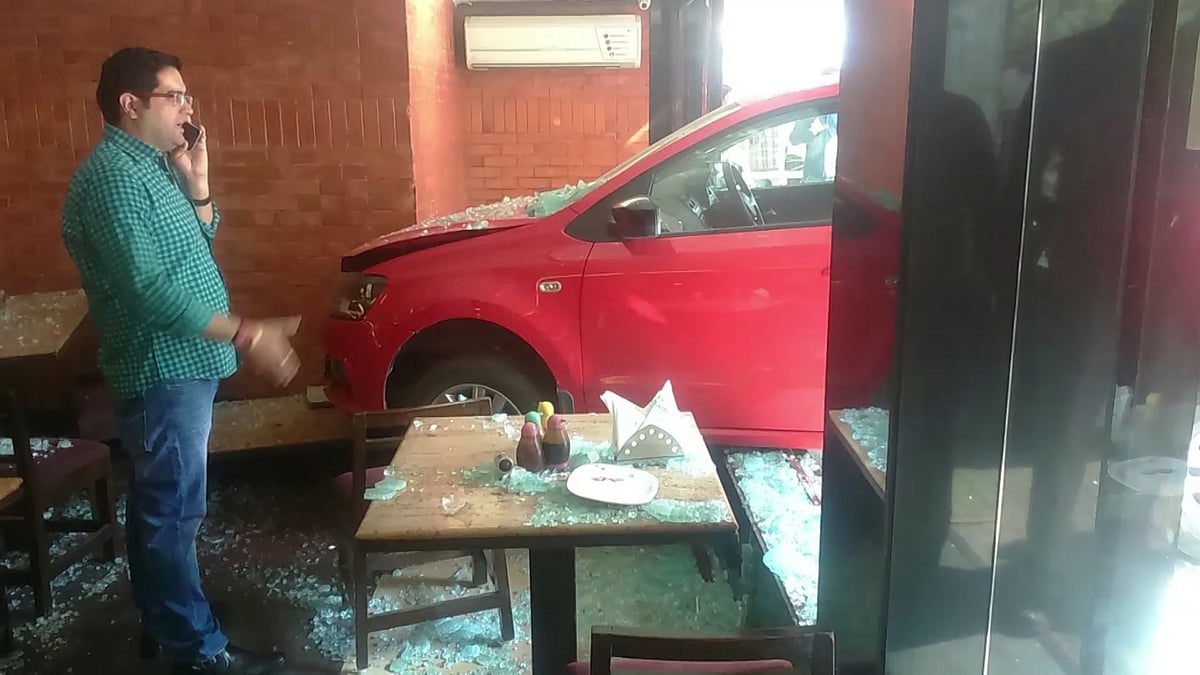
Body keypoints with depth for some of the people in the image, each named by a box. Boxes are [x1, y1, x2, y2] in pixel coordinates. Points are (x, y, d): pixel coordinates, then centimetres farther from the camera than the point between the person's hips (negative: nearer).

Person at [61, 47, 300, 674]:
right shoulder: (112, 176, -19)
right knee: (174, 509, -1)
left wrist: (196, 184, 3)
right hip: (161, 372, -10)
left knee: (158, 503, 19)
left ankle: (161, 620, 33)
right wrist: (246, 335, -29)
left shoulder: (150, 167, 12)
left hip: (178, 366, 10)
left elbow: (195, 248, 18)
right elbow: (147, 289, -27)